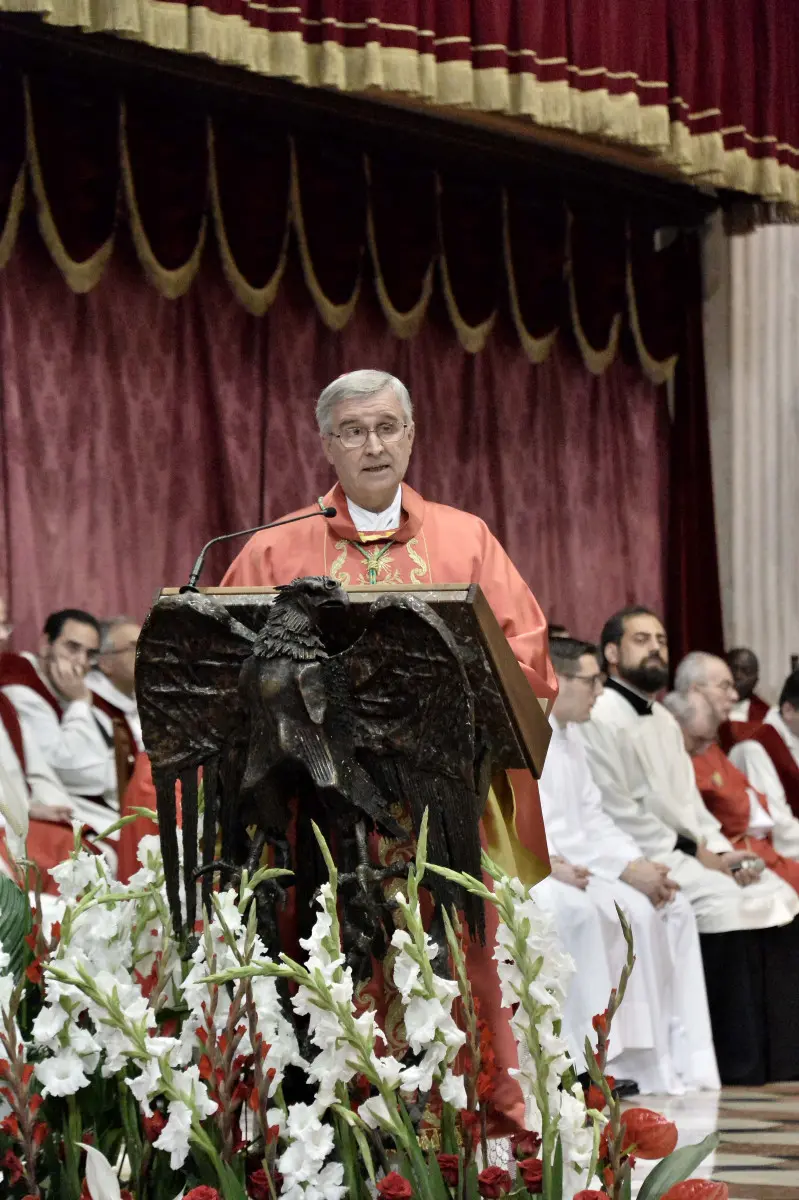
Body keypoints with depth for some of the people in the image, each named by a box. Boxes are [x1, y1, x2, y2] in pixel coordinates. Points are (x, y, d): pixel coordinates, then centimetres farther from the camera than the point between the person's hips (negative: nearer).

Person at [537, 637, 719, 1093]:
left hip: (573, 866, 10)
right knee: (634, 911, -26)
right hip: (537, 873, -10)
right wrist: (626, 870, -20)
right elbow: (545, 834, -22)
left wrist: (641, 864, -1)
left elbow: (593, 820, 17)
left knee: (675, 909, -4)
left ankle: (682, 1056, -10)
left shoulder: (569, 736, 17)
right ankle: (646, 1067, -21)